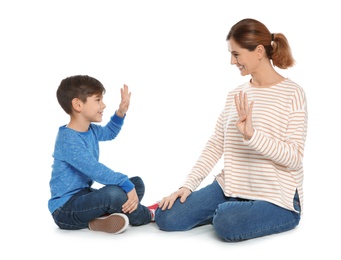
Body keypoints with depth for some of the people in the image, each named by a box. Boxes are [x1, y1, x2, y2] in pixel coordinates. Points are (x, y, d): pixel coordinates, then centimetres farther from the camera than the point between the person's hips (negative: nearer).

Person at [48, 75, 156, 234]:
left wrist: (121, 113, 15)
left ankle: (101, 218, -12)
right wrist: (126, 184, -32)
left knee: (137, 184, 8)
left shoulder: (90, 130, 9)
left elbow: (109, 133, 32)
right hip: (65, 210, -10)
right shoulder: (68, 140, -23)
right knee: (113, 193, -35)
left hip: (85, 195, 10)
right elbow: (95, 170, -32)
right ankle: (147, 215, -4)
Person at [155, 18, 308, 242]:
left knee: (227, 224, -35)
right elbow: (215, 145, 6)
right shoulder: (235, 95, 8)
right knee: (167, 218, -7)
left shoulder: (292, 93, -10)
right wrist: (188, 185, -4)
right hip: (230, 188, 6)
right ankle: (226, 212, 14)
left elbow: (294, 158, -18)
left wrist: (251, 135, -31)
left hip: (276, 198, -5)